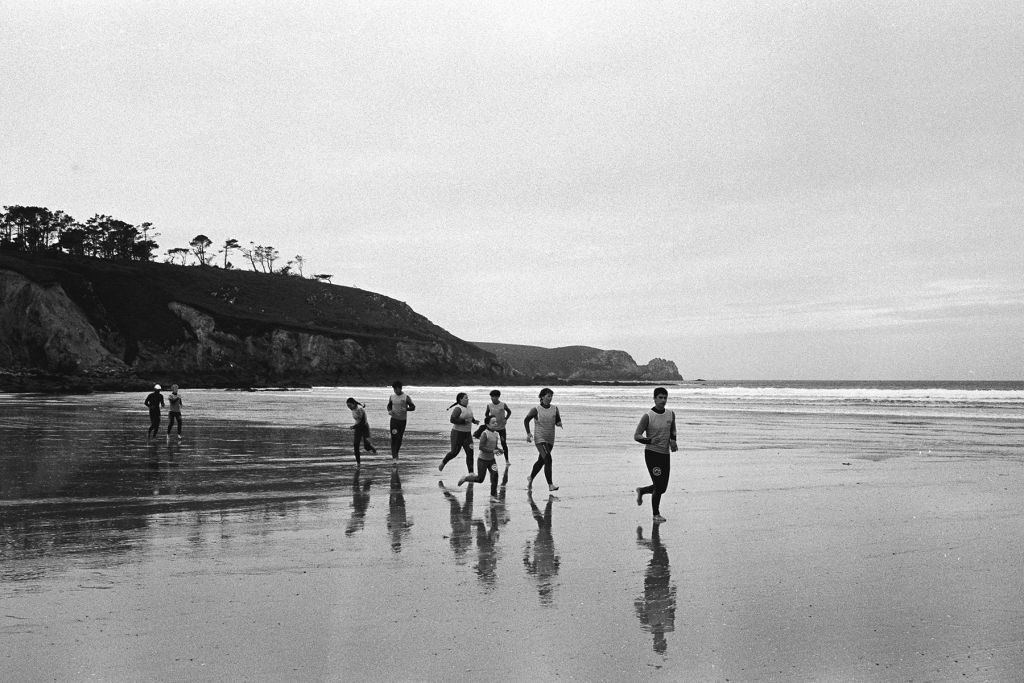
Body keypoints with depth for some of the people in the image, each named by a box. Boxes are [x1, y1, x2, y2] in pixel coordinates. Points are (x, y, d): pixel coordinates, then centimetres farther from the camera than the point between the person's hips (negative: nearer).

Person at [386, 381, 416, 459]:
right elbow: (389, 405, 18)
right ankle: (394, 456, -13)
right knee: (393, 437, -11)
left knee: (399, 438, 5)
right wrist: (389, 411, -4)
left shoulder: (406, 397, -5)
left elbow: (413, 407, -3)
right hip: (394, 419, 1)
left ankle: (396, 453, 25)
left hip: (402, 420, -1)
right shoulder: (392, 397, 4)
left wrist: (406, 409, -22)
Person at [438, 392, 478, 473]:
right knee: (454, 452, 1)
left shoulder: (469, 408, 10)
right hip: (458, 433, -7)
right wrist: (464, 421, -25)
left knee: (470, 452, -2)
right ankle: (443, 462, 30)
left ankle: (471, 472, 0)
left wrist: (474, 421, 7)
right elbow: (452, 420, -24)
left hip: (467, 434, 7)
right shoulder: (458, 408, -15)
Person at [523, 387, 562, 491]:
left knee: (541, 461, 17)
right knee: (548, 460, -20)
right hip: (540, 439, -5)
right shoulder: (536, 409, -8)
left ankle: (530, 478, 40)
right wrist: (528, 433, -6)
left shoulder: (555, 409, 3)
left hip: (550, 440, 5)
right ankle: (550, 485, -21)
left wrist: (559, 423, -14)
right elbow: (526, 420, 4)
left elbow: (558, 422, 10)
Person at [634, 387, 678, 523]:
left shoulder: (671, 414, 5)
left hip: (665, 454, 6)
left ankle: (641, 491, 36)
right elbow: (636, 436, -9)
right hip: (652, 454, -6)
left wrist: (673, 440, 3)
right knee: (659, 485, -10)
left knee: (662, 488, 9)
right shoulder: (648, 416, -10)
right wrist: (650, 441, -26)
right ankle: (656, 514, 6)